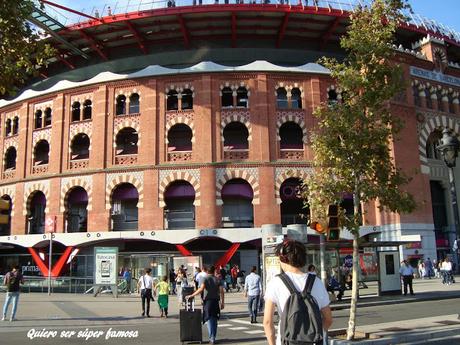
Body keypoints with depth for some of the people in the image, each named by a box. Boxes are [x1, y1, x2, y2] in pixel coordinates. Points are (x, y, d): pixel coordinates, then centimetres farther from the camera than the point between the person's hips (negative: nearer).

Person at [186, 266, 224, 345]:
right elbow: (221, 291, 0)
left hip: (208, 301, -4)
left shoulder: (206, 279, -6)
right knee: (214, 320, 14)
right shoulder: (217, 279, 5)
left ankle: (212, 338, -5)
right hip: (216, 301, 4)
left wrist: (191, 295, -16)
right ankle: (213, 338, 20)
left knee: (210, 320, -1)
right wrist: (222, 302, 5)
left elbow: (201, 289, -19)